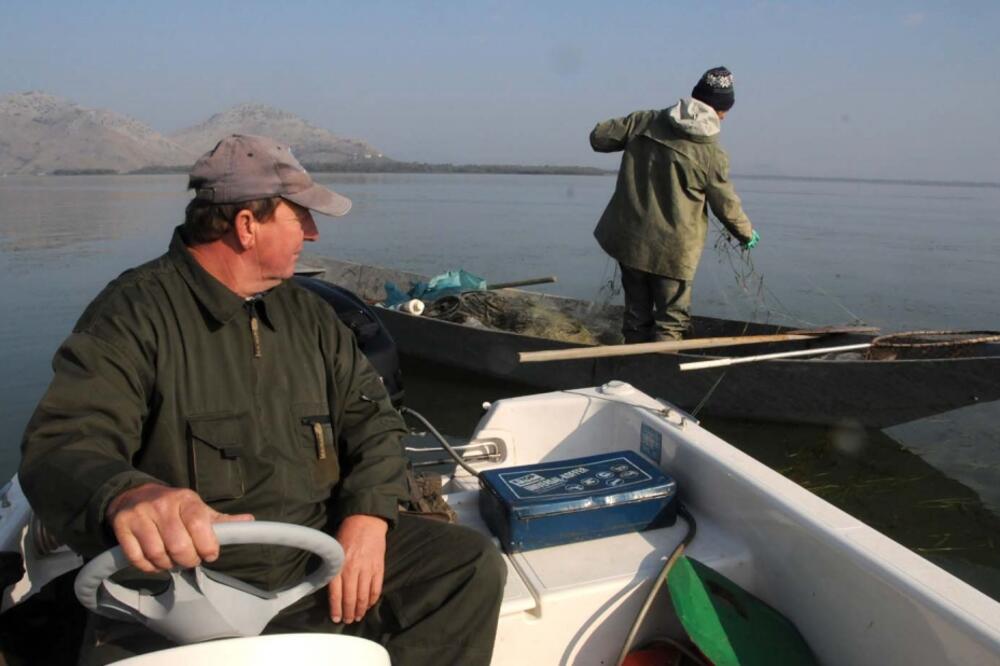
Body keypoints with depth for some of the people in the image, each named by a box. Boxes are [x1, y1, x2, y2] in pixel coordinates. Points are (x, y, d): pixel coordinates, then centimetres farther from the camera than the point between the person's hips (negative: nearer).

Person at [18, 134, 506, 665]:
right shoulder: (135, 314, -9)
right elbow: (62, 445, -20)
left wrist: (368, 515, -9)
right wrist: (128, 496, -45)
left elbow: (369, 412, 9)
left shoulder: (306, 312, 10)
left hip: (320, 554, 5)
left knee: (473, 564, -6)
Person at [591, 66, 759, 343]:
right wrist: (747, 234, 19)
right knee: (672, 319, 8)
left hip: (629, 239, 5)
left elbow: (599, 136, 4)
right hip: (672, 249, -4)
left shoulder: (646, 121, -2)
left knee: (636, 313, 17)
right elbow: (726, 205, 0)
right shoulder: (712, 154, -10)